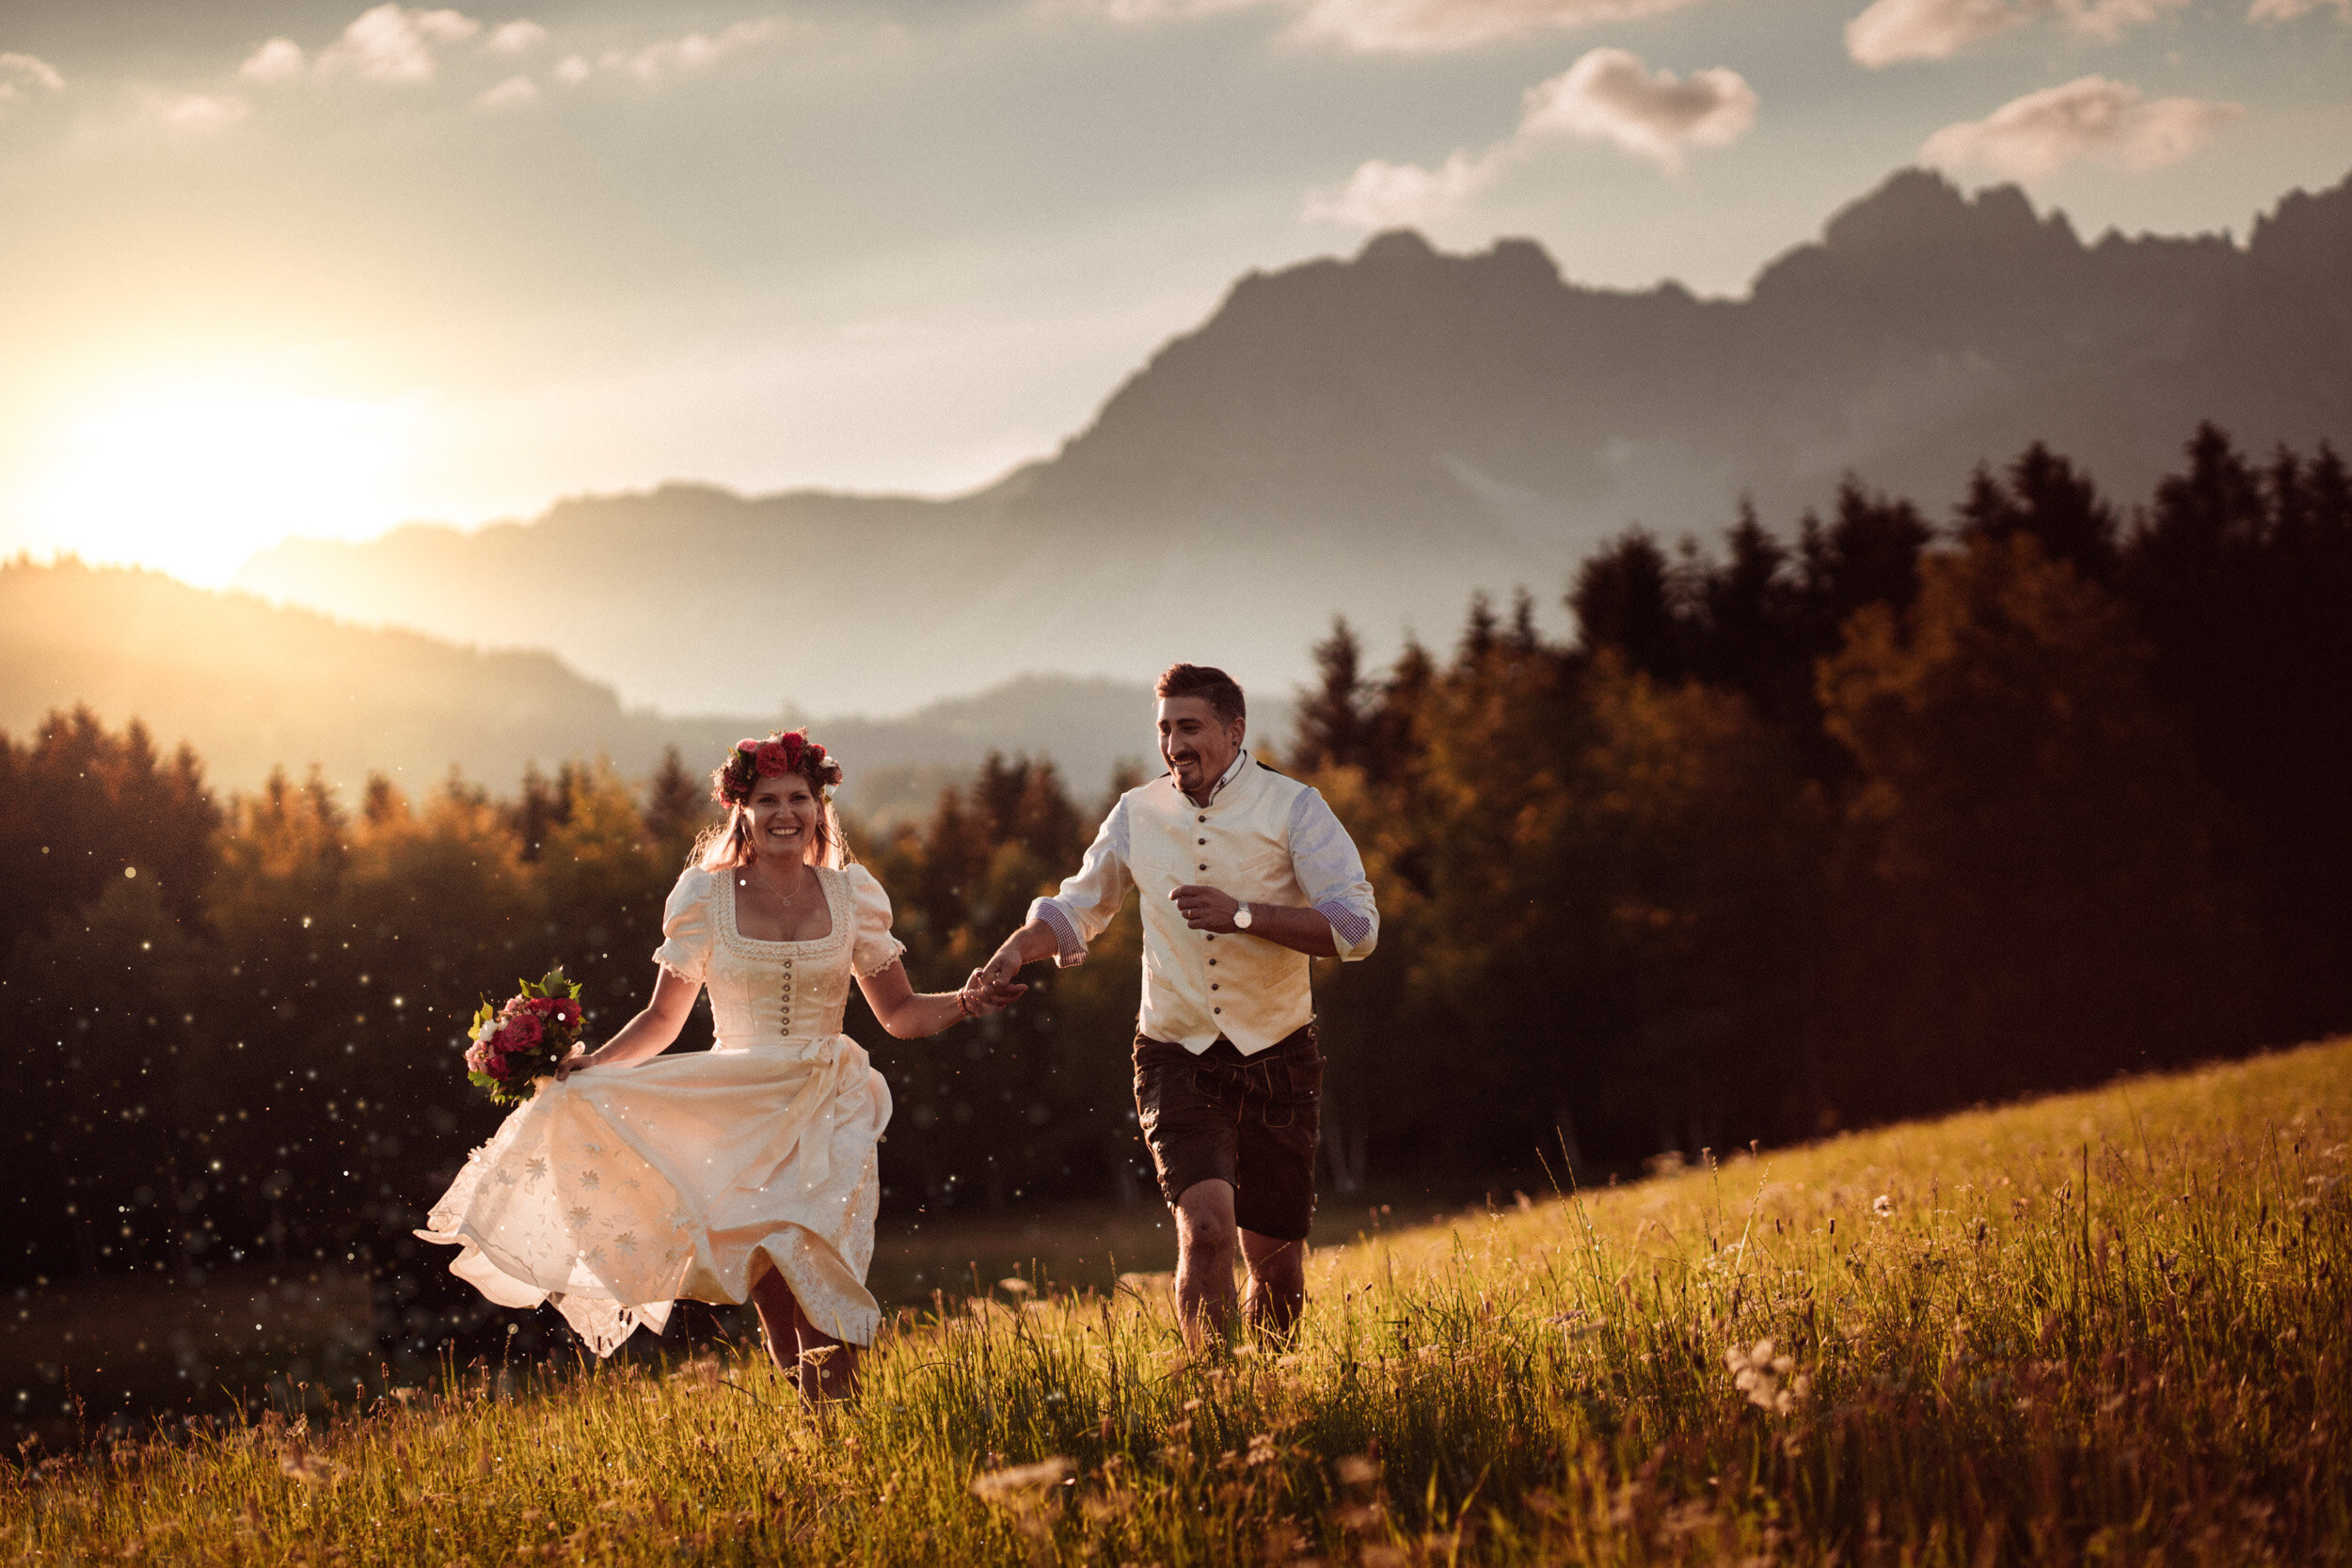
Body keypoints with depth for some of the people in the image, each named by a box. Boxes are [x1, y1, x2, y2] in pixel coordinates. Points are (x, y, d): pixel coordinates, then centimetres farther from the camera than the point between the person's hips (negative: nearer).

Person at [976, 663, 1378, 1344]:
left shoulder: (1292, 808, -6)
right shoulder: (1139, 813, 4)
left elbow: (1356, 927, -16)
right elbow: (1076, 910, 18)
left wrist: (1242, 914, -25)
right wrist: (1017, 949, -2)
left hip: (1276, 1058, -1)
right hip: (1178, 1059, 1)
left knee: (1275, 1262, 7)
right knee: (1206, 1226, -22)